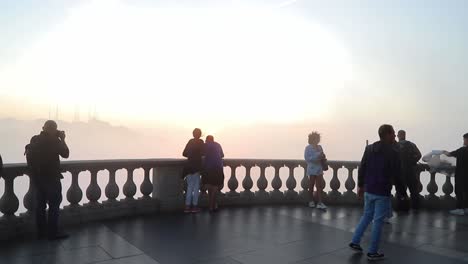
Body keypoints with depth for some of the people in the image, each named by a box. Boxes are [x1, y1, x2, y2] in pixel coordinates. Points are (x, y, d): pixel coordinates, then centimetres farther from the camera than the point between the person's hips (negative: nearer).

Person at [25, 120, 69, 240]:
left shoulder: (34, 140, 4)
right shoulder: (54, 141, -17)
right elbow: (66, 154, -7)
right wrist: (62, 139, 0)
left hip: (37, 177, 7)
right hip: (51, 177, -7)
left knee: (40, 204, 14)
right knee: (54, 205, 1)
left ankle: (41, 231, 23)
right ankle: (53, 232, 5)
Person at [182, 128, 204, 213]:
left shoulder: (190, 141, 11)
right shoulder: (200, 142, -5)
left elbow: (184, 153, 10)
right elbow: (202, 153, -11)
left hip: (188, 167, 6)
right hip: (196, 167, -5)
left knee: (190, 186, 11)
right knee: (196, 187, 2)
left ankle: (187, 206, 9)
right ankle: (194, 206, 3)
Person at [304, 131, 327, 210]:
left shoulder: (319, 147, 9)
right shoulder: (308, 148, -8)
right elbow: (307, 158, -15)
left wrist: (322, 157, -5)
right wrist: (316, 157, -23)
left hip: (319, 169, 5)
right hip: (312, 169, -5)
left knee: (320, 186, 1)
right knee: (311, 185, 8)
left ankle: (319, 203, 3)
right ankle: (311, 201, 22)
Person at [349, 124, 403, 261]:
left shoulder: (369, 148, 4)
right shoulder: (393, 152, -13)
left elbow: (361, 168, 6)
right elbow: (396, 175, -13)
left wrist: (360, 185, 15)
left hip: (368, 190, 6)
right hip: (382, 192, -6)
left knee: (367, 215, 21)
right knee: (378, 221, 3)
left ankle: (355, 242, 20)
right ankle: (372, 252, 11)